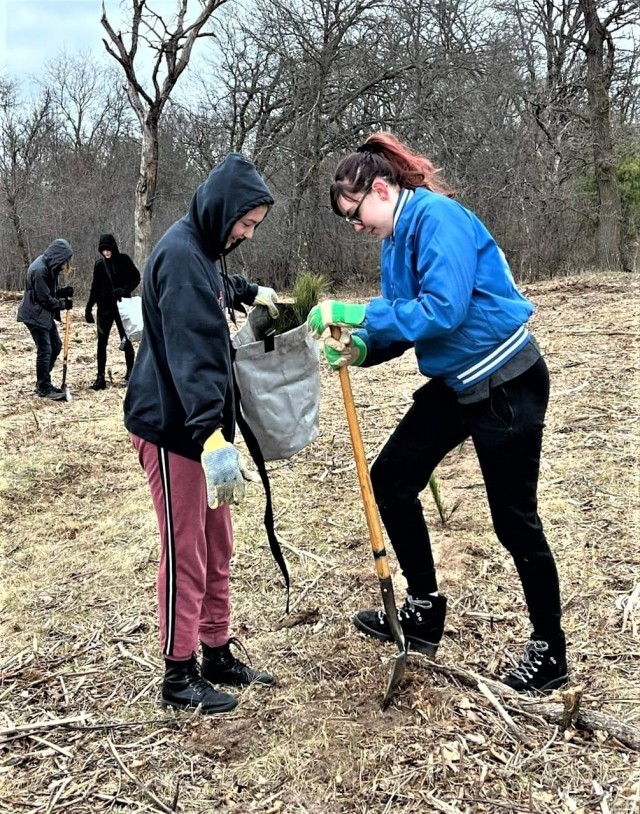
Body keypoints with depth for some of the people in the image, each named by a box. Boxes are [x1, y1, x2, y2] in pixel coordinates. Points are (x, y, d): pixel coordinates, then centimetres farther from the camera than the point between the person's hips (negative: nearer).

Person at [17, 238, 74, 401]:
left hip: (46, 314, 10)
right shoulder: (39, 270, -24)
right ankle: (44, 389, 2)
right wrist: (64, 304, -10)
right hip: (35, 315, -10)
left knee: (56, 345, 13)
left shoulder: (49, 267, 7)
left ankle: (43, 383, 23)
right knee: (45, 350, -7)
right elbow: (45, 299, -22)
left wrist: (63, 291, -2)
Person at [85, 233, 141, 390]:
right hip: (104, 307, 3)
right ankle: (100, 377, 5)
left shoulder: (124, 260, -5)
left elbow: (136, 278, 0)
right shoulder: (99, 264, 4)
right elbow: (95, 288, 11)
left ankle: (130, 374, 18)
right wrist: (88, 308, 8)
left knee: (126, 340, 6)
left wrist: (125, 290, -18)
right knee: (101, 342, 0)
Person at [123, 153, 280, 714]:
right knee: (185, 553, 1)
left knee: (217, 547, 15)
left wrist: (250, 292, 23)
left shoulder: (204, 249, 13)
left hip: (203, 423, 10)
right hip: (173, 427, -10)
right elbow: (190, 354, -30)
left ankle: (218, 655, 29)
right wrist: (212, 437, -38)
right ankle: (179, 674, 16)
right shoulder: (180, 253, -18)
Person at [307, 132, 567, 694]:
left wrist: (360, 314, -25)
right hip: (456, 384, 9)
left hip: (507, 384, -9)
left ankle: (549, 651, 20)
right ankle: (424, 610, 22)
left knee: (514, 519, 0)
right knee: (390, 478, 7)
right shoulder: (399, 237, 9)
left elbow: (444, 309, -29)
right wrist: (360, 347, -9)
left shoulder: (437, 217, -18)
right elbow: (404, 321, 10)